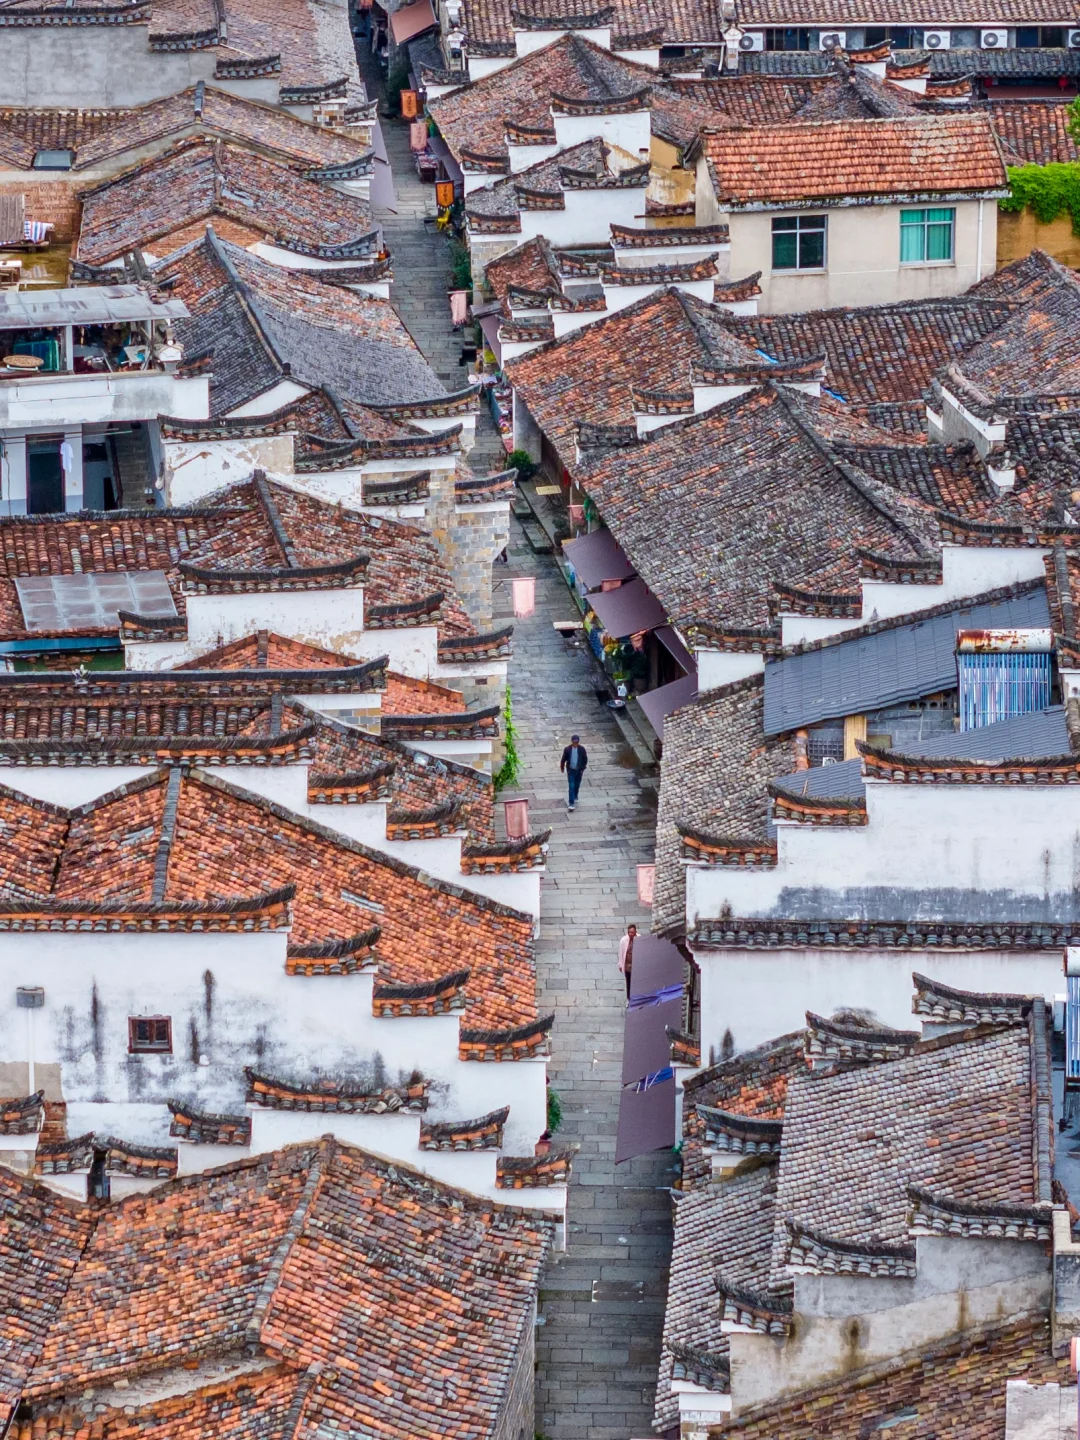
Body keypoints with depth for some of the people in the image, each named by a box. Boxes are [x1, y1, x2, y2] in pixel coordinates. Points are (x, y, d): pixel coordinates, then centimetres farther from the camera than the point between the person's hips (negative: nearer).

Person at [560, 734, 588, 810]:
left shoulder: (582, 749, -11)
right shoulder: (567, 749, -13)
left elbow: (585, 759, 0)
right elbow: (563, 759, 0)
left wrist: (582, 768, -3)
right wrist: (562, 767, 9)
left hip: (579, 770, 2)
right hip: (571, 770, -2)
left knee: (577, 785, 18)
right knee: (571, 786, -7)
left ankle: (575, 797, 44)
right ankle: (571, 803, -7)